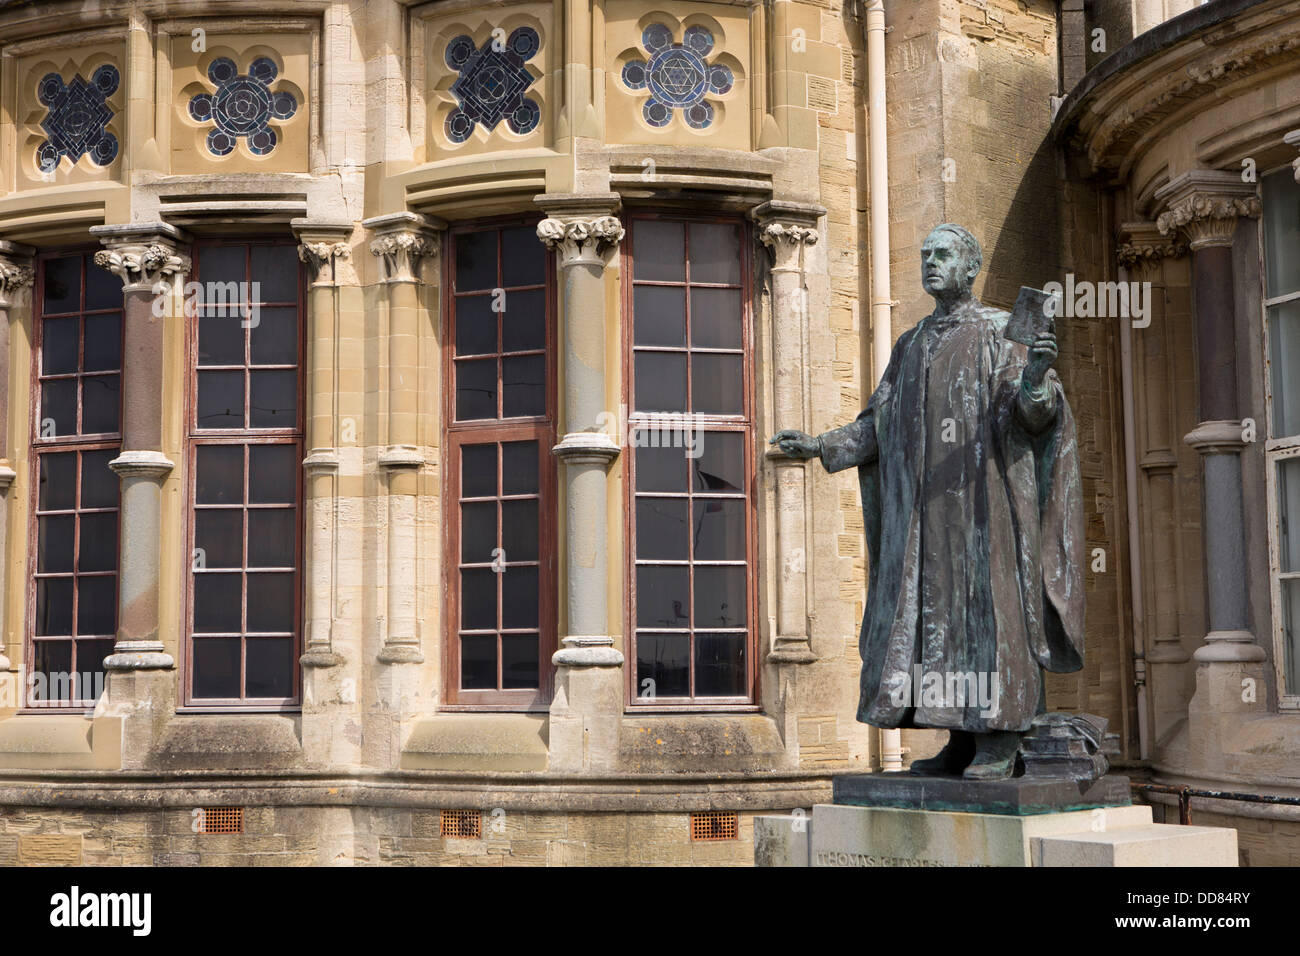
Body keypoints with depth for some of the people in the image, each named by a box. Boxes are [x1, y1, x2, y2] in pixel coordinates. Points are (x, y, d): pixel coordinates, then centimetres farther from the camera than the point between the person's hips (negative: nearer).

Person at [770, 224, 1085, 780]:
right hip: (923, 509, 6)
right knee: (932, 606, 3)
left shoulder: (1003, 332, 1)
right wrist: (819, 446, 4)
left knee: (986, 600, -8)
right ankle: (961, 741, 9)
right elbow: (878, 425, 16)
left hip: (982, 500, -6)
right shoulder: (911, 346, 18)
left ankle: (1000, 742, -4)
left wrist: (1037, 376, -34)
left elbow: (1031, 413, -12)